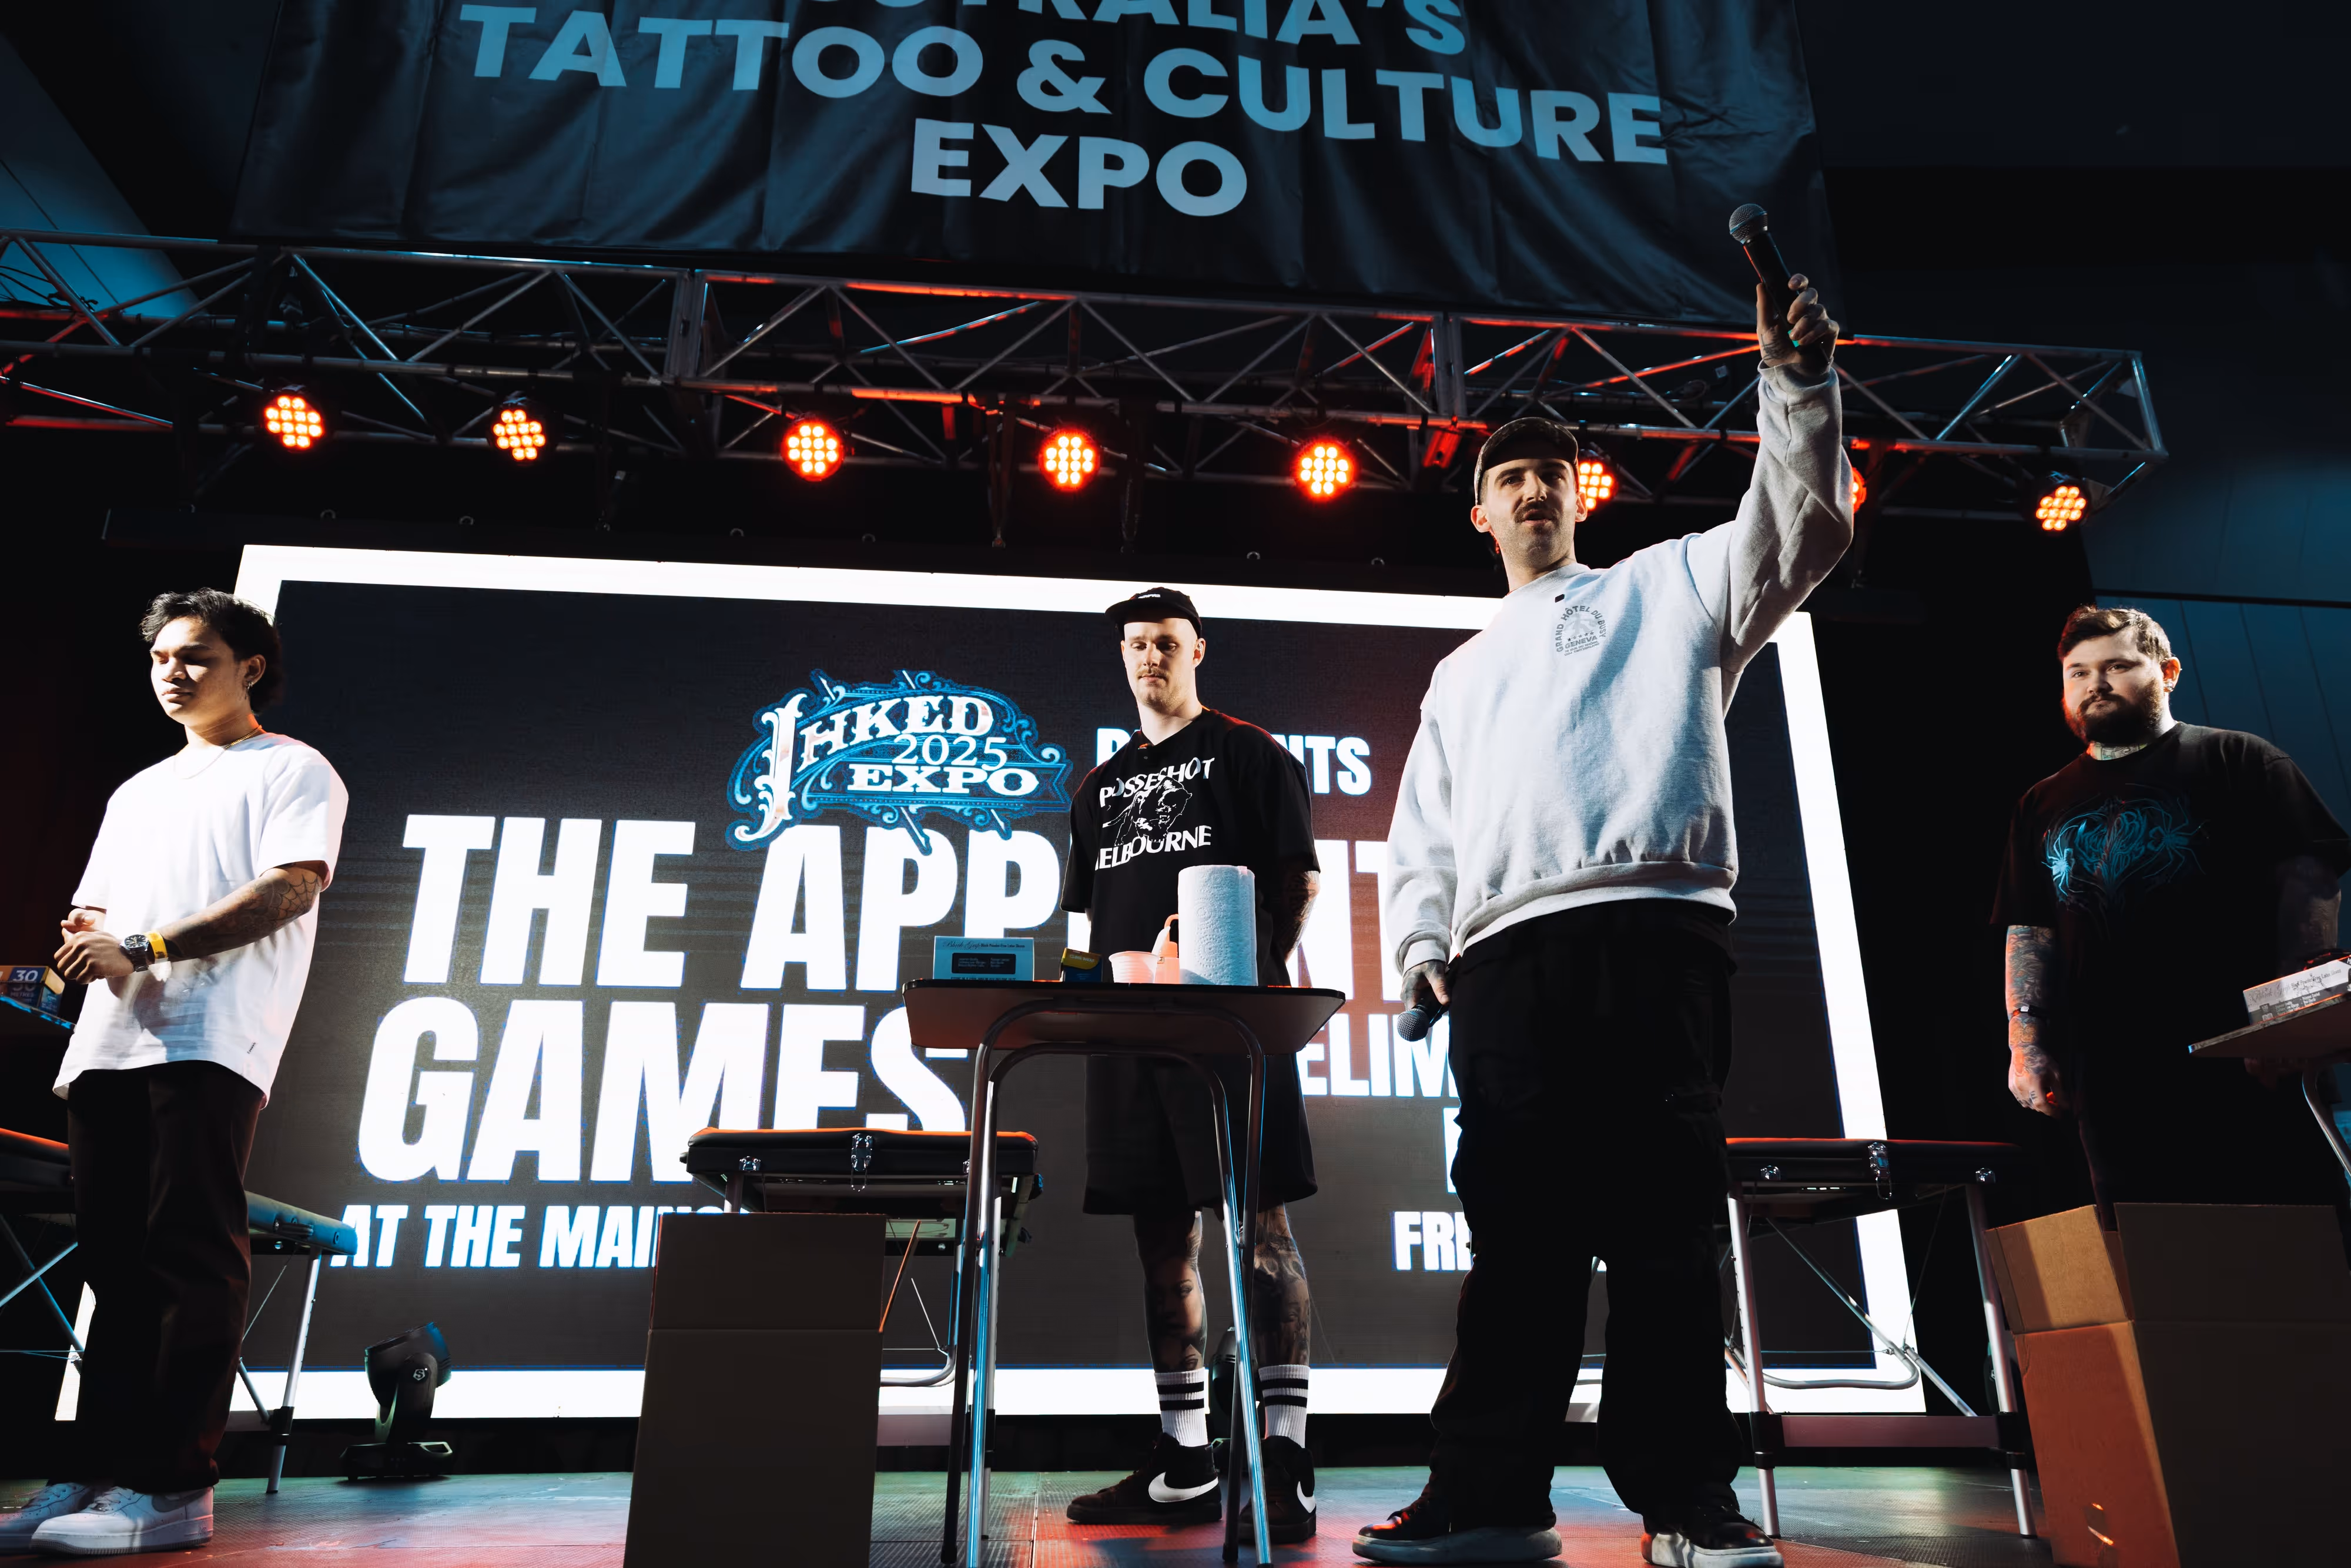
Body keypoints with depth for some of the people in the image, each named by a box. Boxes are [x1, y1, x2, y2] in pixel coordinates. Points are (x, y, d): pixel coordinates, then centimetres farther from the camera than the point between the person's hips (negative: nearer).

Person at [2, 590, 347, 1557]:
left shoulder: (290, 770, 5)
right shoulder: (139, 791, 29)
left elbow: (291, 889, -9)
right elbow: (93, 911, 25)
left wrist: (142, 946, -14)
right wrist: (86, 936, 0)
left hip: (208, 1040, -7)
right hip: (109, 1041, 7)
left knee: (189, 1256, -10)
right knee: (116, 1262, 6)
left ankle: (171, 1488, -9)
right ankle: (98, 1474, 10)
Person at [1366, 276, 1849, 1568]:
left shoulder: (1661, 587, 22)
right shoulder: (1459, 674, 32)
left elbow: (1800, 528, 6)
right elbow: (1421, 832, 25)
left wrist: (1796, 378, -8)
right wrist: (1420, 948, 8)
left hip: (1655, 926, -3)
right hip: (1502, 956, 4)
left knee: (1662, 1222, -6)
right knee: (1516, 1231, 1)